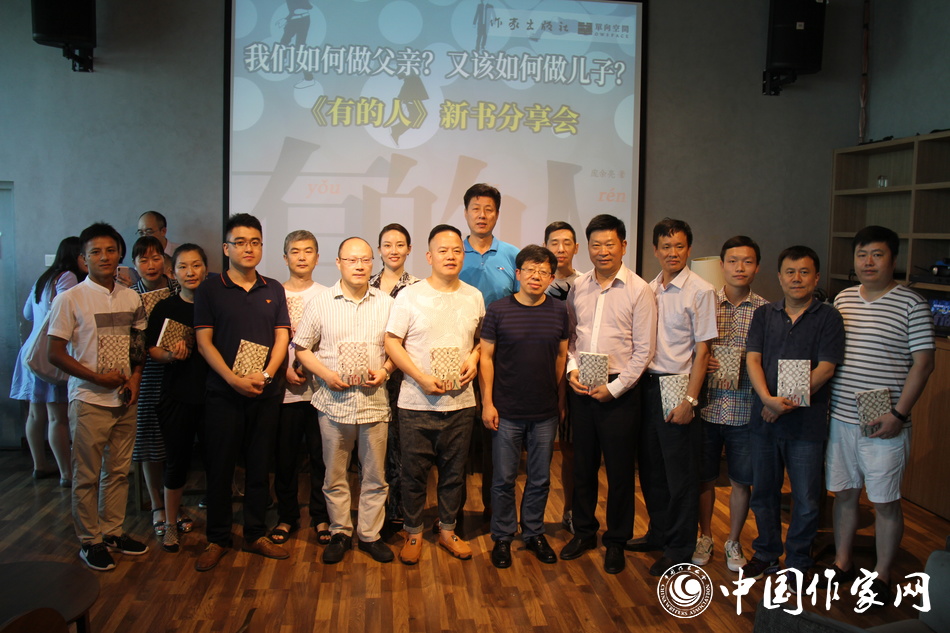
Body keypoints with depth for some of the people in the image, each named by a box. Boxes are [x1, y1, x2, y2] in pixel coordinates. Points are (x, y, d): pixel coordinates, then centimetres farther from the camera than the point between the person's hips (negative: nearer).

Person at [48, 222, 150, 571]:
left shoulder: (131, 297, 6)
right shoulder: (70, 299, -8)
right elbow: (55, 353, -8)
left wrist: (135, 377, -1)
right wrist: (98, 378, -14)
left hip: (125, 399, 5)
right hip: (89, 401, -4)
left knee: (119, 471, 13)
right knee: (87, 476, 5)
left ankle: (113, 531, 28)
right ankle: (89, 541, 18)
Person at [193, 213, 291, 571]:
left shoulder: (273, 290, 9)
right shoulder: (210, 290, 1)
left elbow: (282, 337, 5)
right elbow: (204, 341, -4)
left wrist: (266, 374, -11)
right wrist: (233, 379, -15)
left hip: (266, 393, 3)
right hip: (223, 393, -2)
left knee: (259, 466, 9)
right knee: (220, 467, 4)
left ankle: (255, 535, 22)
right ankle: (217, 539, 17)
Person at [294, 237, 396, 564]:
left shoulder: (387, 304, 4)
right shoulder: (320, 303, 1)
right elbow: (302, 348, 4)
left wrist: (385, 370, -9)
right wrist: (326, 374, -9)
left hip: (374, 400, 1)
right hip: (333, 401, 0)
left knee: (375, 476, 8)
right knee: (334, 475, 10)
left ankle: (370, 534, 24)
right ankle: (340, 533, 27)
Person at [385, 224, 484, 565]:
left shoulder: (474, 297, 6)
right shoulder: (409, 296, -5)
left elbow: (482, 339, 17)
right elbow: (392, 342, -6)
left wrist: (474, 358, -5)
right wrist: (421, 377, -15)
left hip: (461, 402, 3)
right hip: (417, 403, -3)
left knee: (454, 471, 13)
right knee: (414, 472, 7)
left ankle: (447, 530, 31)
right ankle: (413, 533, 26)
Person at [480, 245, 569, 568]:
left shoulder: (559, 311, 3)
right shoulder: (498, 310, -5)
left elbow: (562, 357, 10)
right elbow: (486, 357, -3)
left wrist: (561, 399, 10)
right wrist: (487, 402, -7)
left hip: (545, 413, 3)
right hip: (506, 412, -2)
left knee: (540, 479, 14)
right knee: (504, 479, 7)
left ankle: (534, 533, 31)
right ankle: (502, 537, 23)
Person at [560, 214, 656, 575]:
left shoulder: (639, 291, -6)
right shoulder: (578, 287, 7)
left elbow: (644, 349, -8)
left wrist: (614, 388, -12)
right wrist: (571, 369, -4)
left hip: (618, 390, -4)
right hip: (580, 388, 4)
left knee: (619, 468, 6)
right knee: (583, 464, 13)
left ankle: (616, 541, 23)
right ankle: (584, 531, 30)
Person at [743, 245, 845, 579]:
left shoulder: (828, 317, -1)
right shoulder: (764, 315, 9)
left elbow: (825, 368, -9)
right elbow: (753, 359, -1)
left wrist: (787, 404, -14)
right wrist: (768, 399, -17)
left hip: (807, 423, -3)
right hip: (764, 419, 3)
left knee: (806, 500, 4)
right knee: (763, 493, 13)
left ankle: (797, 562, 23)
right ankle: (766, 554, 31)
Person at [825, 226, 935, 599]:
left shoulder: (911, 304, -6)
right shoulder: (842, 300, 9)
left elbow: (923, 363, -9)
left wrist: (898, 415, -14)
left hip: (884, 424, -5)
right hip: (840, 418, 5)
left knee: (886, 502, 4)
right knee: (844, 493, 14)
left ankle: (882, 576, 19)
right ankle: (842, 563, 29)